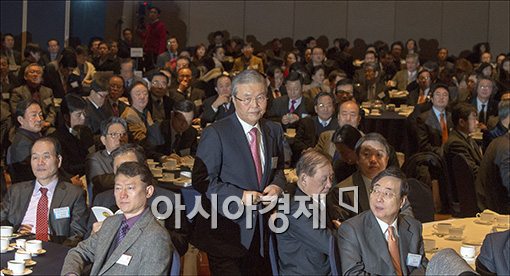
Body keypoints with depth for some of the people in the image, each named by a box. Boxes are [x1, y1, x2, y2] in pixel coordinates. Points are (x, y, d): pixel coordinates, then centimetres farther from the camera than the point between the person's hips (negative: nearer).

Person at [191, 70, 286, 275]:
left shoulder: (274, 131, 6)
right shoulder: (215, 134, -12)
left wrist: (277, 185, -6)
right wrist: (240, 196, -25)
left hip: (261, 231, 5)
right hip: (226, 231, -5)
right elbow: (201, 180, -15)